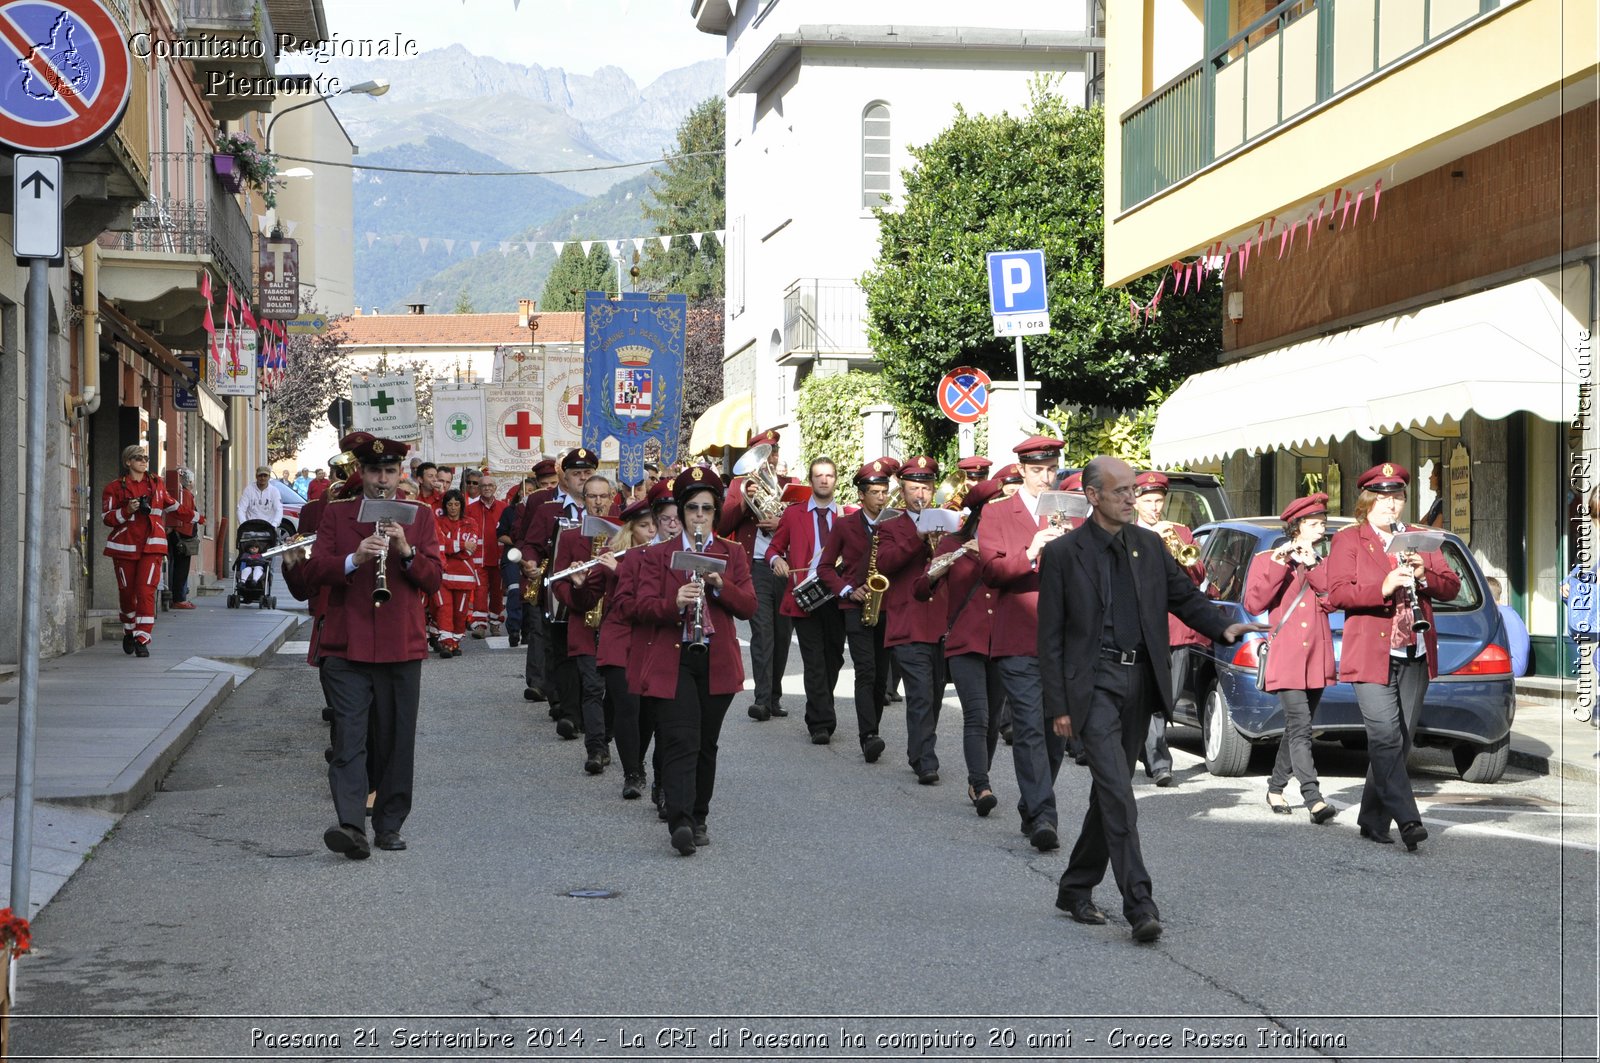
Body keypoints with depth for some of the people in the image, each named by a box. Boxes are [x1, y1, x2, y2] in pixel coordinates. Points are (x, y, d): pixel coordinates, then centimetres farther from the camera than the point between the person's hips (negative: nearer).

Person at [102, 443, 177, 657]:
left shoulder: (157, 485, 12)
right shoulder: (115, 487, 2)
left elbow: (170, 505, 31)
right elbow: (106, 518, -3)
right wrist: (127, 510, -17)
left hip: (151, 546, 1)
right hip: (125, 547, -1)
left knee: (146, 591, -13)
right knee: (127, 592, 9)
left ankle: (143, 639, -15)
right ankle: (129, 632, 33)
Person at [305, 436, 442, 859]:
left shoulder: (420, 515, 10)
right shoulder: (336, 514, 8)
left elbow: (433, 579, 2)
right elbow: (315, 569, -2)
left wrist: (406, 551, -16)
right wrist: (354, 559, -19)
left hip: (403, 647, 2)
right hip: (347, 647, -1)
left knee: (396, 741, 7)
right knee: (349, 738, -10)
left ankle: (390, 825, 17)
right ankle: (351, 826, -18)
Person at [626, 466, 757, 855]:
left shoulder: (732, 554, 10)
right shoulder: (657, 555, 5)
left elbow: (748, 607, 1)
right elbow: (640, 607, -4)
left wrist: (719, 584, -16)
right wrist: (675, 604, -24)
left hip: (717, 661, 3)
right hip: (671, 661, -2)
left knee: (706, 744, 9)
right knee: (681, 742, -14)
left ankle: (698, 818, 20)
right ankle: (680, 823, -22)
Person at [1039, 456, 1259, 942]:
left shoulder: (1149, 545, 10)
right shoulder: (1063, 553, -5)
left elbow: (1184, 595, 12)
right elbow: (1051, 636, -4)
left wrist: (1222, 628, -9)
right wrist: (1058, 705, -9)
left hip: (1140, 682, 6)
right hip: (1093, 683, -5)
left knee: (1109, 792, 12)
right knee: (1117, 792, -14)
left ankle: (1076, 888, 26)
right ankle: (1139, 902, -16)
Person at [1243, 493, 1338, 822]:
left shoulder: (1322, 564, 19)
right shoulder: (1267, 560, 5)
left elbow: (1332, 599, 1)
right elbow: (1253, 603, -8)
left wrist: (1312, 567, -9)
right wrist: (1278, 566, -13)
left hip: (1316, 659, 5)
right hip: (1286, 658, -5)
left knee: (1297, 728, 10)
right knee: (1300, 727, -16)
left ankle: (1276, 788, 23)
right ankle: (1313, 799, -24)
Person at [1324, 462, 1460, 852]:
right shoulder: (1347, 541, 4)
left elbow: (1451, 587, 12)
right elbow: (1337, 594, -9)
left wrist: (1423, 577, -9)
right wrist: (1383, 588, -23)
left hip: (1415, 657, 5)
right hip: (1371, 656, -5)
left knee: (1400, 741, 6)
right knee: (1386, 736, -16)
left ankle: (1374, 820, 14)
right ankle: (1407, 819, -19)